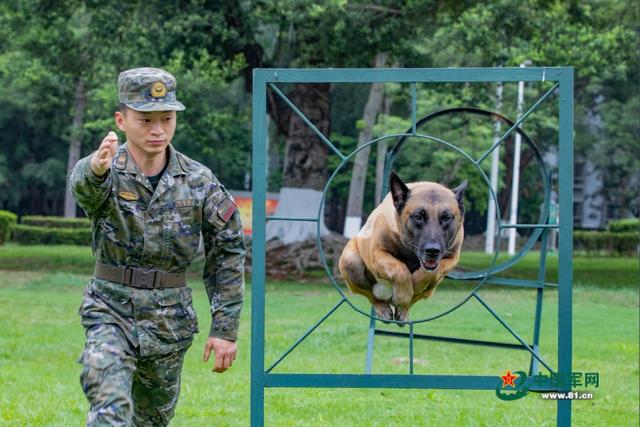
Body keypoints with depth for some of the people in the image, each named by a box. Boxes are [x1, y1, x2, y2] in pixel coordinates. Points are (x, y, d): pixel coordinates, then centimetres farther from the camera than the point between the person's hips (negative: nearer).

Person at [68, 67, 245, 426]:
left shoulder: (199, 181, -5)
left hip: (170, 319, 3)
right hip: (112, 312, -3)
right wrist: (96, 169, -64)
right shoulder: (107, 171, -12)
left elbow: (228, 253, 2)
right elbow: (84, 188, -38)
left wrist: (225, 328, -1)